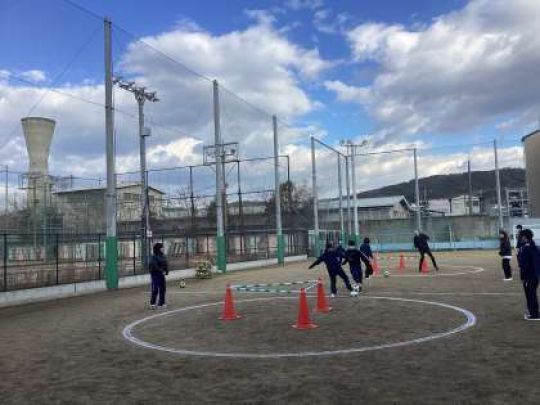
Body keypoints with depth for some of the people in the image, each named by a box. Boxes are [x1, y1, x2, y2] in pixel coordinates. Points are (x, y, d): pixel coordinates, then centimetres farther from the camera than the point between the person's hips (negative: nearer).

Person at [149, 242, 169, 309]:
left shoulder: (163, 256, 8)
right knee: (155, 289, -4)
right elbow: (154, 266, -22)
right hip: (155, 275, -8)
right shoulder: (154, 257, -14)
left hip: (161, 275, 8)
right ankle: (152, 303, 9)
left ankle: (161, 303, 20)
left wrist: (166, 271, -4)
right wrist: (161, 271, -19)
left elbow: (166, 264, 11)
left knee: (163, 289, 10)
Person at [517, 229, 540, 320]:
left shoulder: (526, 248, -19)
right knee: (532, 295, 18)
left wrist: (523, 277, -16)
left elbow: (524, 265, -20)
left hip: (529, 276, -9)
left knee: (530, 295, -2)